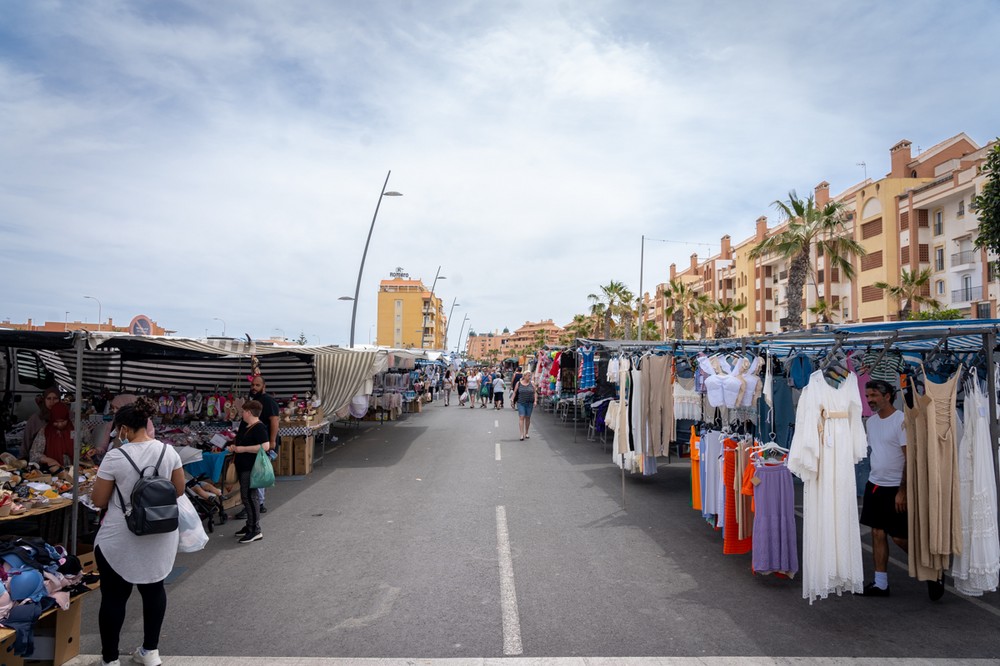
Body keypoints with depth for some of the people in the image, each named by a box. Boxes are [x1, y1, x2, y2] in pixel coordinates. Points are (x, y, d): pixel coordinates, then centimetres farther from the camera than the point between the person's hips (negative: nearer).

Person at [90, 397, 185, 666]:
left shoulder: (115, 456, -16)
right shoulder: (168, 451, -4)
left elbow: (98, 501, -7)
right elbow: (179, 490, 6)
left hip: (120, 540, -4)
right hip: (159, 535, 4)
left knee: (114, 597, 11)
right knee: (154, 588, 18)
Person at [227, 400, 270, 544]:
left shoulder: (259, 428, -18)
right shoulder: (244, 425, 12)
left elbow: (265, 446, -29)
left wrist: (243, 449, -24)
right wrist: (234, 447, 6)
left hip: (251, 468, -10)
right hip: (242, 466, 10)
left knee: (249, 497, -7)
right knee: (245, 496, 16)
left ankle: (255, 530, -1)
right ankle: (250, 525, 28)